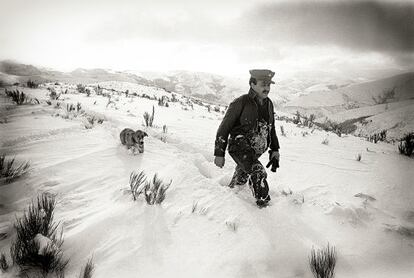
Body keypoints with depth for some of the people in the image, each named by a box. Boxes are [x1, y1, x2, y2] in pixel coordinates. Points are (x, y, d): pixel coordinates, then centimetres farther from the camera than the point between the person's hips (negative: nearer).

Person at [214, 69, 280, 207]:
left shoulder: (268, 104, 8)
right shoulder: (241, 103, -14)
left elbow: (271, 128, 22)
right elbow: (224, 128, -9)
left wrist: (274, 149, 15)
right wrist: (219, 153, -10)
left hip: (256, 151, 7)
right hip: (240, 147, -7)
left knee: (242, 177, 18)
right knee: (258, 172, -26)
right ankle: (263, 205, -18)